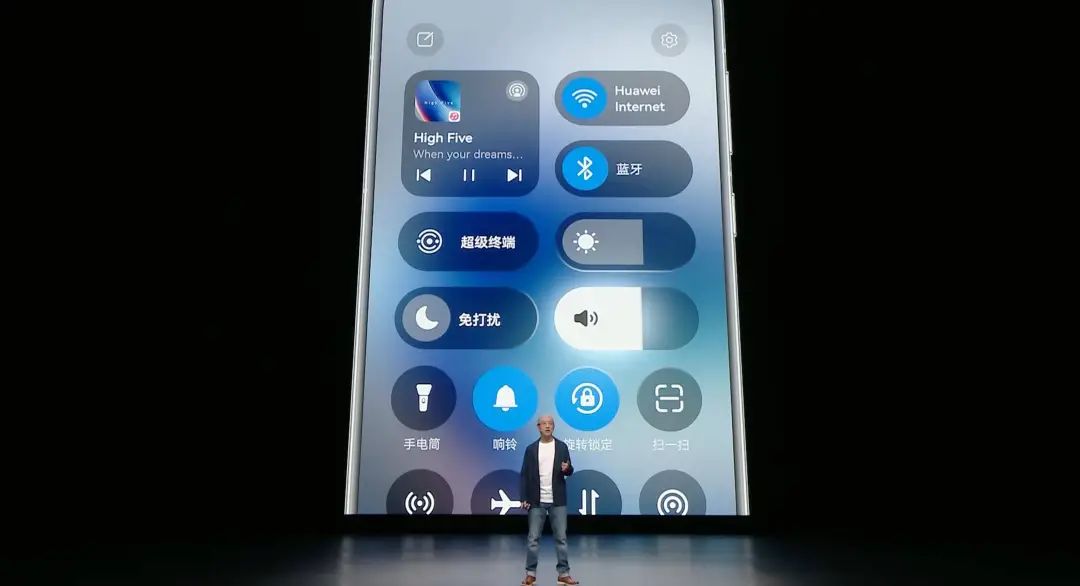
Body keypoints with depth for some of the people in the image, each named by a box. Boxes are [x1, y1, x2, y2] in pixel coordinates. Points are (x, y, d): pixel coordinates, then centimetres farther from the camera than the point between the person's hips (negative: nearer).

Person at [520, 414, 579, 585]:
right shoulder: (531, 448, 2)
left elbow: (569, 471, 6)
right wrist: (524, 498, -5)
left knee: (561, 538, 5)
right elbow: (525, 475, 2)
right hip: (537, 501, 0)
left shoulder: (562, 447, 3)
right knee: (533, 538, 4)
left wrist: (567, 468, -19)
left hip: (557, 501, 0)